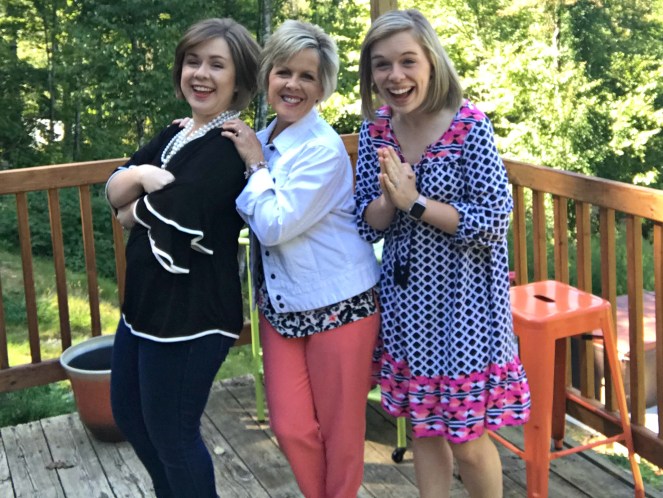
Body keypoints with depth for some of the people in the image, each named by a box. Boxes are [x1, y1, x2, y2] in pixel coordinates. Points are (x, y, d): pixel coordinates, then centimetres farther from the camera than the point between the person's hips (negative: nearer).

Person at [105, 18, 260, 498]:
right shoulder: (174, 136, 11)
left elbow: (176, 210, -27)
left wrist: (134, 210, -6)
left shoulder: (232, 147, -16)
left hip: (192, 312, -10)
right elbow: (113, 189, 3)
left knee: (172, 432, 4)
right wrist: (140, 175, -19)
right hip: (145, 302, 10)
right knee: (128, 412, 23)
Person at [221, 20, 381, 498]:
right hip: (281, 305, 7)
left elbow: (273, 226, -20)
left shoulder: (324, 149, -17)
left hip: (338, 304, -6)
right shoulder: (262, 142, 7)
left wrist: (255, 164, -11)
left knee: (338, 429, 7)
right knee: (291, 427, 8)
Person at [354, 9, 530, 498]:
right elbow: (366, 225, 2)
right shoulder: (375, 130, -1)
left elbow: (495, 220, -18)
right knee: (424, 429, 17)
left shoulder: (470, 125, -16)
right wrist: (388, 198, -20)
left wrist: (413, 201, -21)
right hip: (405, 298, 5)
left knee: (466, 439, 5)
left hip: (463, 297, -5)